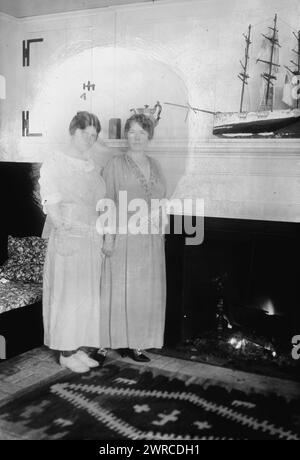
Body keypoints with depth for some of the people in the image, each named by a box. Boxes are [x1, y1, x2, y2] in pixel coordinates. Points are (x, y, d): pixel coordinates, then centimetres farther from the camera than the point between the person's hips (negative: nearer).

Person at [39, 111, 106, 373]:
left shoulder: (93, 167, 13)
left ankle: (80, 349, 22)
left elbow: (100, 203, 14)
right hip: (67, 239, -6)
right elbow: (51, 206, -9)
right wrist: (64, 229, -17)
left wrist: (100, 236, 8)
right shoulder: (54, 164, -4)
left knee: (88, 295, 10)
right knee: (67, 295, 0)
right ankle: (66, 353, 12)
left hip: (92, 240, 6)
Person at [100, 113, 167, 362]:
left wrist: (161, 233, 12)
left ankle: (139, 339, 19)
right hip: (124, 236, -5)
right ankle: (125, 342, 9)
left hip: (151, 238, 6)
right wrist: (108, 236, -14)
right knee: (124, 288, -1)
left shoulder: (154, 165, 13)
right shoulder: (116, 164, -3)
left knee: (147, 290, 8)